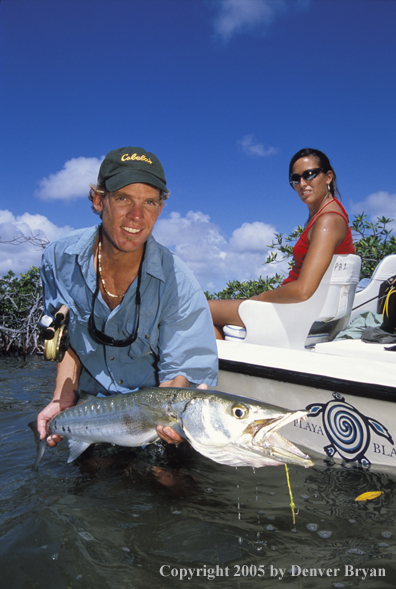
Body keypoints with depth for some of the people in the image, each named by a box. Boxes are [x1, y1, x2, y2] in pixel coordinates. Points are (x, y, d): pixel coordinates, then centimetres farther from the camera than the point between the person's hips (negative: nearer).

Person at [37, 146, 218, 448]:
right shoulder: (60, 257, -11)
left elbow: (178, 369, -18)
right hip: (89, 407, 2)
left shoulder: (179, 284, -22)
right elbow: (68, 338, 1)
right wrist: (62, 400, -10)